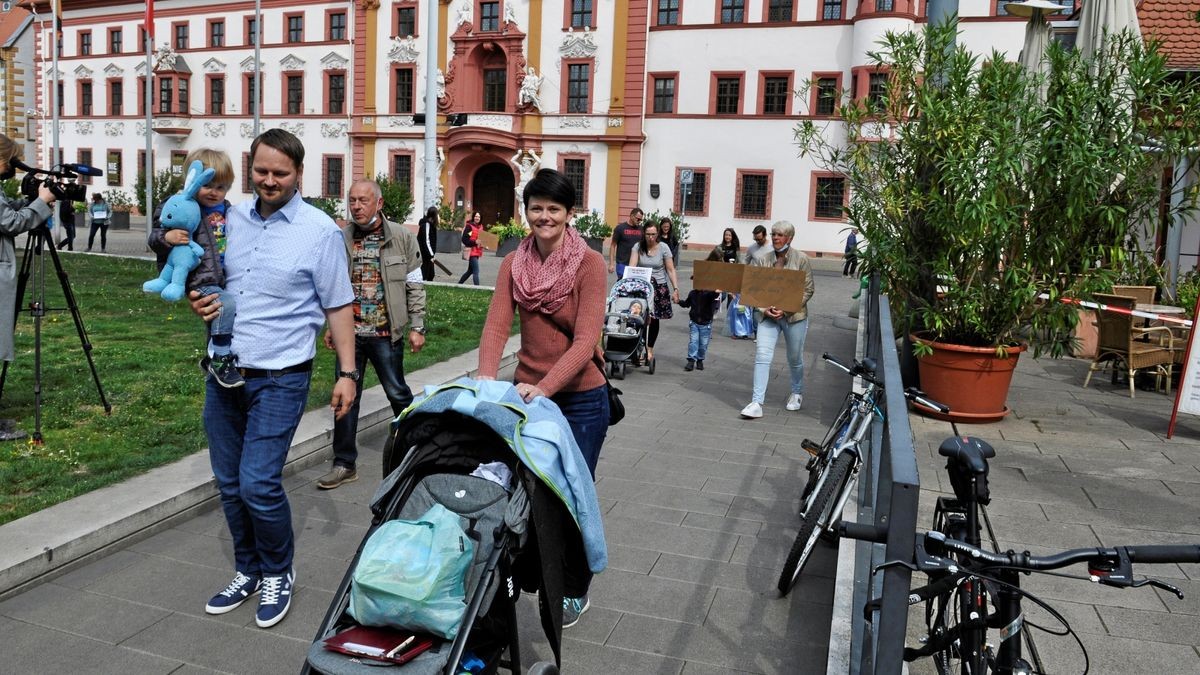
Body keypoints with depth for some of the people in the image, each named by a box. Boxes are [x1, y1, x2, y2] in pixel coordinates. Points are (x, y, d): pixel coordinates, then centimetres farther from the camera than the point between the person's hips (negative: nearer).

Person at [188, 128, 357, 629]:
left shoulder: (320, 231, -7)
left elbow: (338, 306, -4)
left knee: (258, 484, -9)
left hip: (279, 379, -5)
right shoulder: (231, 219, 8)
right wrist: (198, 301, -1)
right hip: (223, 371, 6)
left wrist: (347, 372, -9)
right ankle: (247, 571, 32)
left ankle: (278, 574, 16)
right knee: (230, 484, 13)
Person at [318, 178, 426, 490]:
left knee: (398, 394, 9)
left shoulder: (402, 238, -4)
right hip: (349, 333, 2)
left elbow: (414, 286, -1)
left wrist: (416, 327, -4)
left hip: (386, 334, -2)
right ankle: (344, 464, 17)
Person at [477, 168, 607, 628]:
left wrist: (543, 388, -30)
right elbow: (497, 324, -7)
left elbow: (585, 341, -19)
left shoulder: (589, 264, -12)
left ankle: (575, 592, 28)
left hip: (580, 399, -4)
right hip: (528, 392, 4)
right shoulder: (514, 263, 2)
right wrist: (486, 377, -24)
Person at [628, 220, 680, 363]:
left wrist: (675, 289, -9)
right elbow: (632, 266, -13)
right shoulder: (638, 247, -4)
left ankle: (650, 348, 22)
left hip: (659, 287, 0)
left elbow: (670, 270, -4)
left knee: (654, 319, 6)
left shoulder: (663, 248, -5)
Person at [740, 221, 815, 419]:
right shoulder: (762, 260, 0)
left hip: (794, 316, -1)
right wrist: (765, 309, -16)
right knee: (762, 356, -11)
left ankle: (797, 393, 39)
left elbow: (808, 290, -5)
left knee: (795, 358, 14)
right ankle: (757, 403, -11)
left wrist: (786, 309, -15)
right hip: (767, 316, 1)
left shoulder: (801, 259, -5)